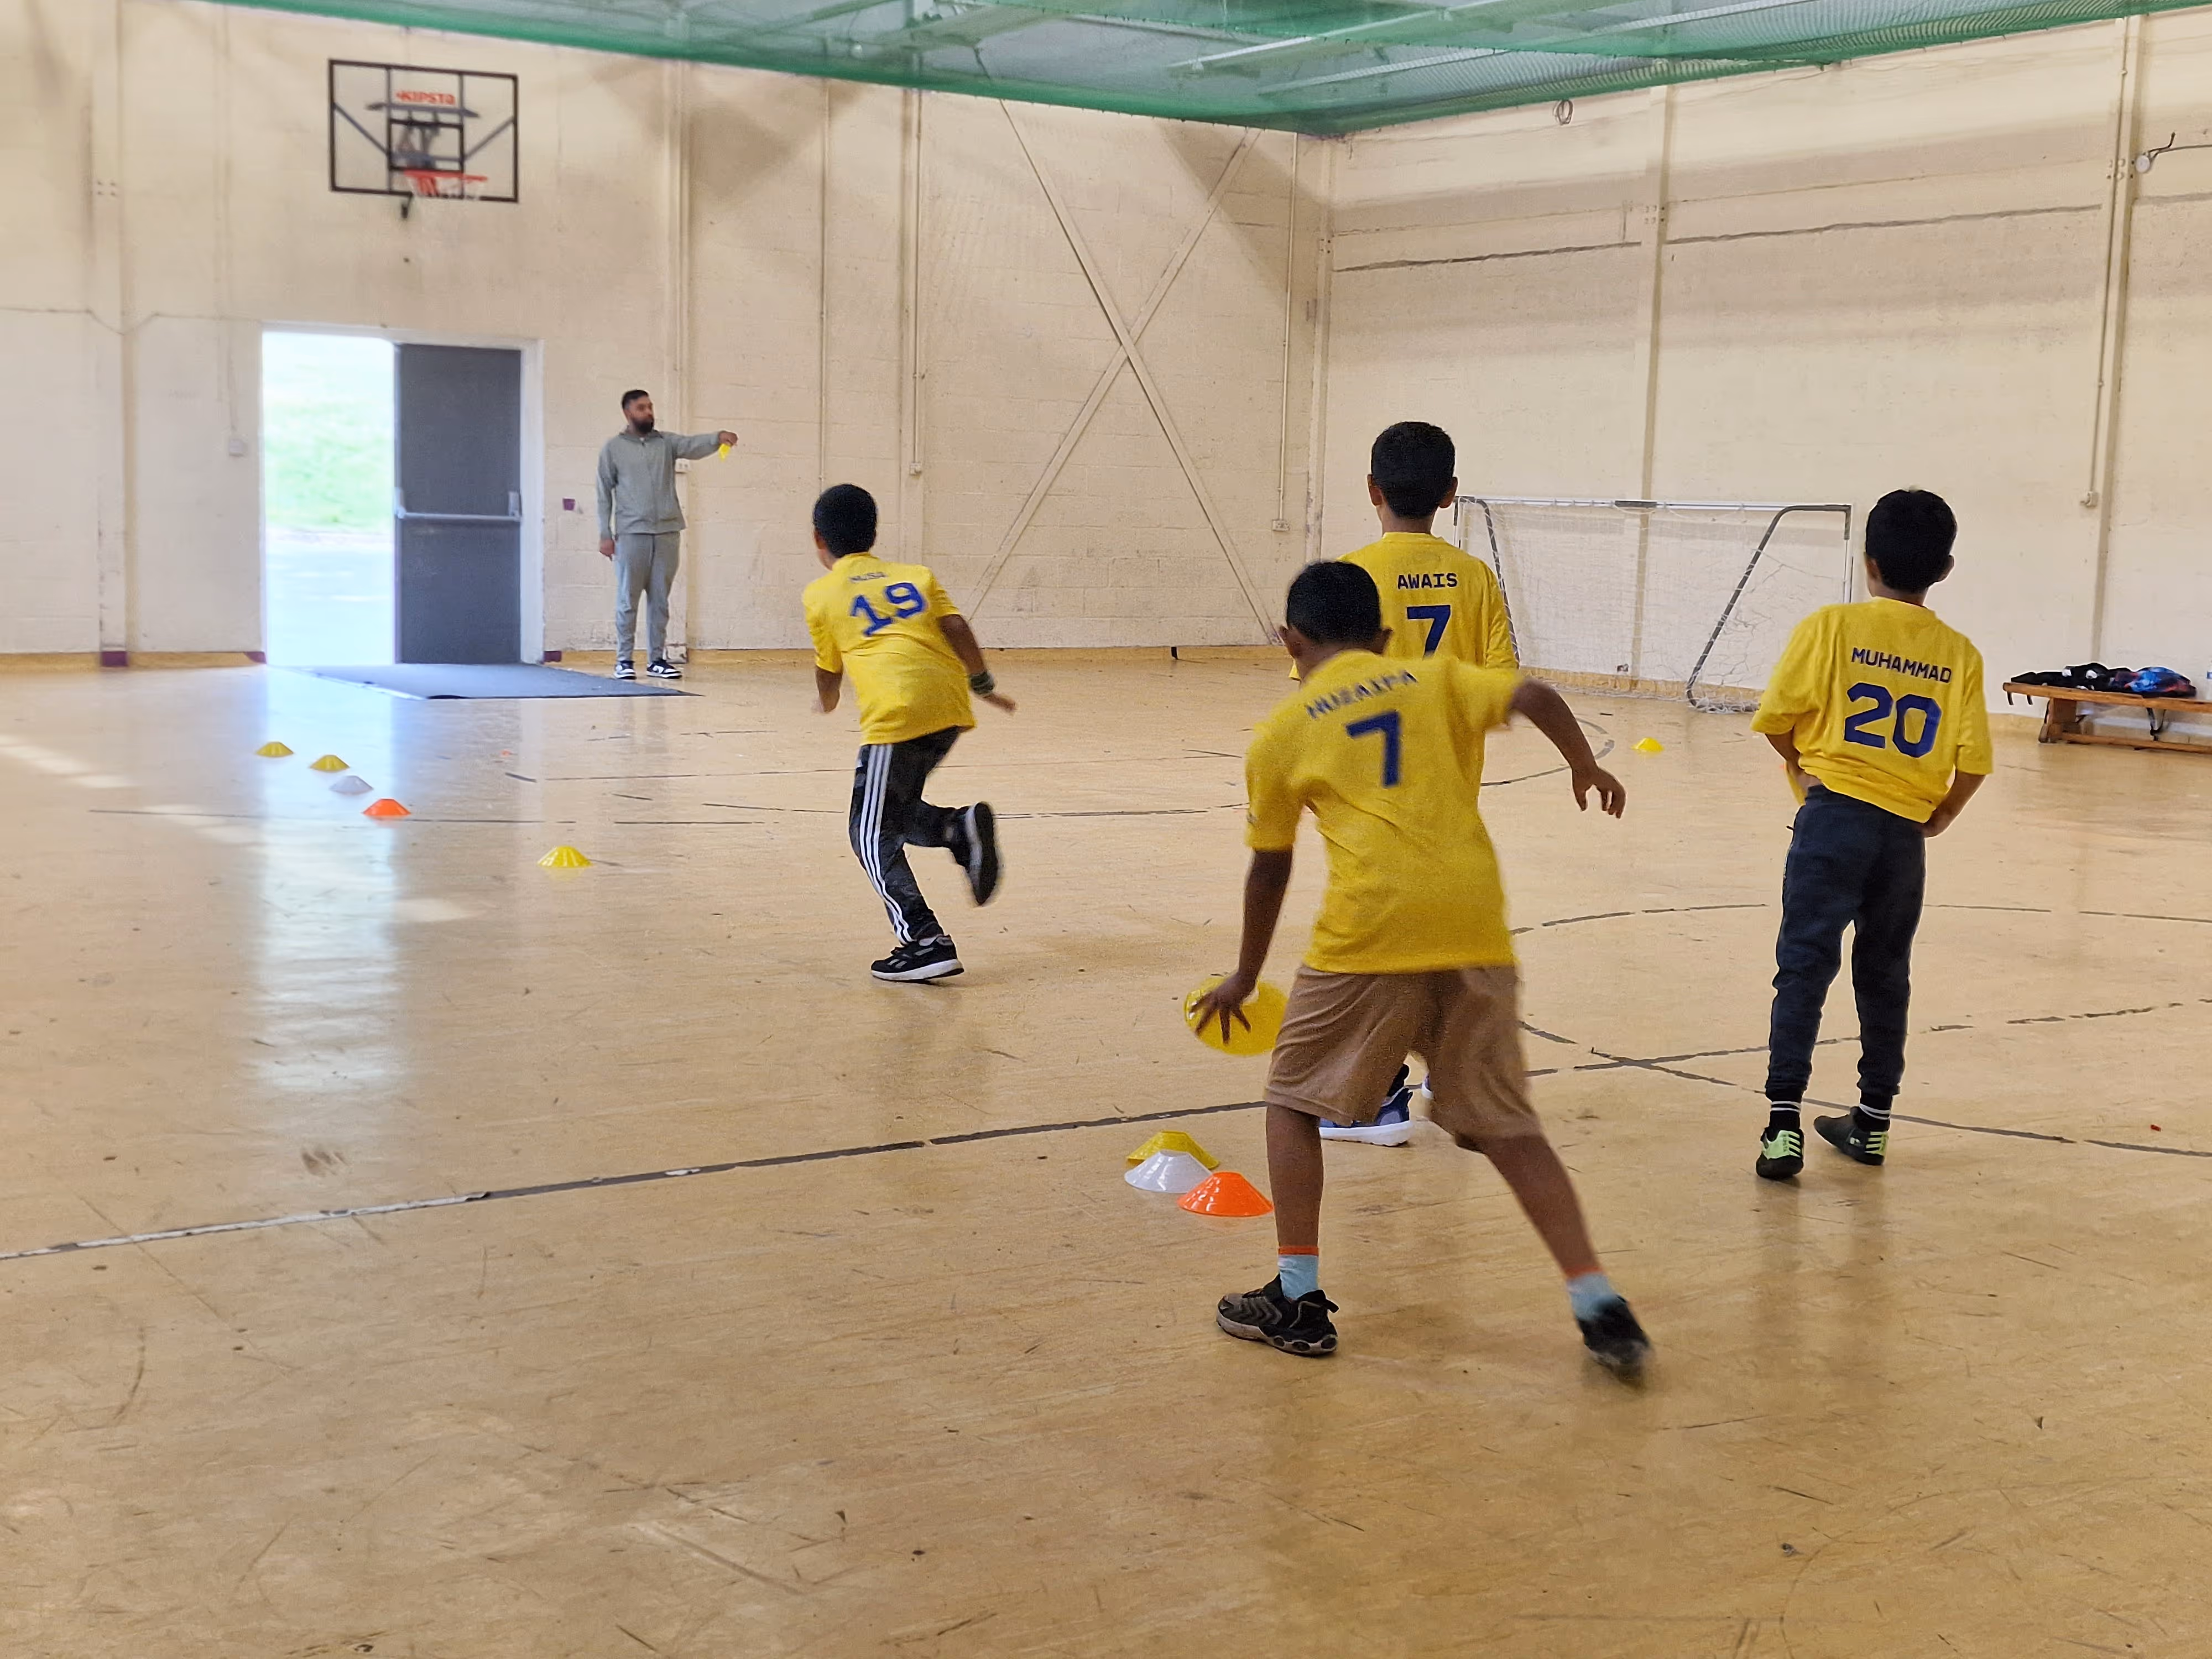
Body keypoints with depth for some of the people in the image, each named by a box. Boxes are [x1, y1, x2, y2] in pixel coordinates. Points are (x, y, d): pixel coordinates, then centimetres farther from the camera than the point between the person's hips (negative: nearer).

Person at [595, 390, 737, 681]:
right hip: (631, 533, -3)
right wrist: (605, 534, -3)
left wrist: (718, 438, -29)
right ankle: (624, 659, 5)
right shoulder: (613, 448, 5)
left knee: (660, 600, 6)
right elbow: (605, 492, 4)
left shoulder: (666, 442, 11)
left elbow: (692, 445, -8)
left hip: (667, 532, 3)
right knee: (627, 600, -1)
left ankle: (656, 659, 12)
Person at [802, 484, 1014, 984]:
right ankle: (959, 827, -5)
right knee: (896, 813, 24)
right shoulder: (916, 575, 22)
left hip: (898, 714, -5)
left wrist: (827, 703, 46)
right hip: (950, 705, 5)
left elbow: (829, 671, 25)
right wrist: (982, 684, 17)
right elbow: (956, 628, 7)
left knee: (872, 834, 4)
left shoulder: (821, 594, 15)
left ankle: (925, 942, -9)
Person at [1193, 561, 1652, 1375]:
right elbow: (1534, 695, -1)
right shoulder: (1436, 679, 17)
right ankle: (1599, 1306, 6)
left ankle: (1297, 1299, 14)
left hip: (1372, 929, -3)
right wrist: (1586, 767, 16)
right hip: (1474, 925, 3)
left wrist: (1245, 977, 30)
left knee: (1293, 1099, 17)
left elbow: (1269, 869, 18)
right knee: (1504, 1124, 12)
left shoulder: (1281, 733, 12)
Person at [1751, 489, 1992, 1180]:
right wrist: (1937, 821, 14)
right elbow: (1973, 760, -1)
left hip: (1835, 814, -3)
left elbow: (1777, 718, -5)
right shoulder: (1959, 654, 4)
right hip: (1905, 833, 3)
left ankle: (1784, 1121, -13)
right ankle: (1872, 1120, 26)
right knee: (1885, 975, 16)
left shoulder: (1831, 627, -3)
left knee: (1805, 965, -3)